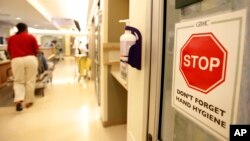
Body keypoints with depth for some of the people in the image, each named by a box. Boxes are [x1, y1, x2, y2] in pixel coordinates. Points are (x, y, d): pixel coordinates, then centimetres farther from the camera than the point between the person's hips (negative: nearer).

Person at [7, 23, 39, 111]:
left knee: (18, 81, 10)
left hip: (16, 60, 2)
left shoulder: (11, 38, 14)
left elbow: (9, 51, 17)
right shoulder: (31, 37, 7)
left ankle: (18, 100, -9)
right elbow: (36, 50, 7)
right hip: (30, 59, -1)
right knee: (30, 81, 6)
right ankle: (28, 101, 12)